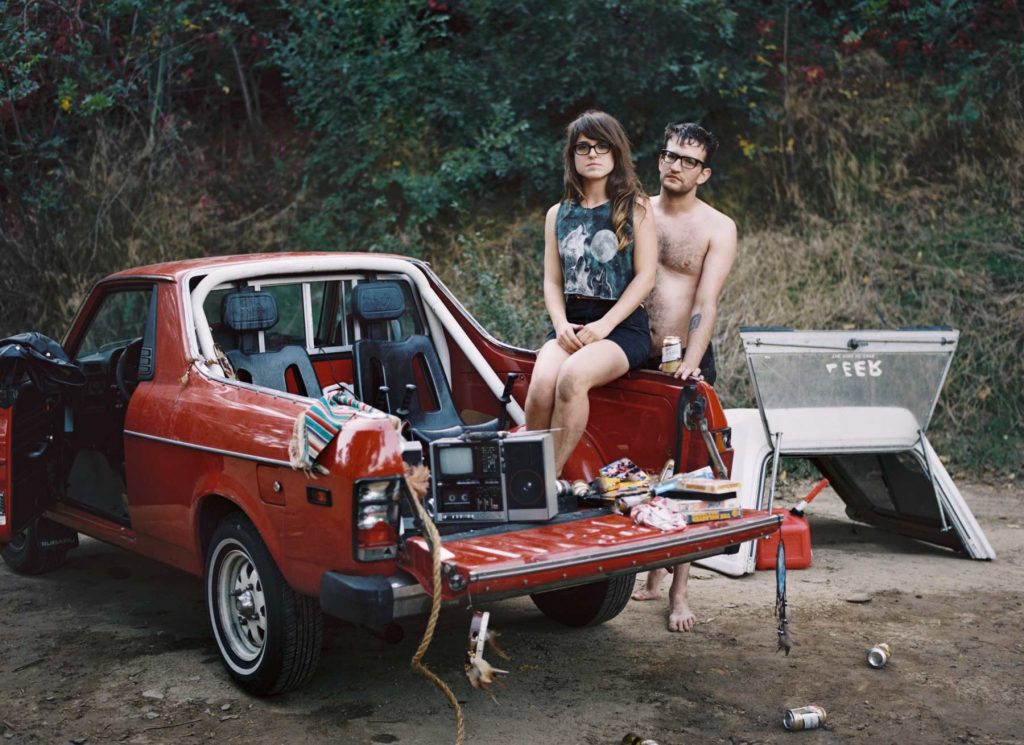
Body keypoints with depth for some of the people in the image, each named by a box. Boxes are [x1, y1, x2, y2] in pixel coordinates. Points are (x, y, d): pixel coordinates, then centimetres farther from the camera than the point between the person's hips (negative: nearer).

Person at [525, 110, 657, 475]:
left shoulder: (635, 207, 6)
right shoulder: (558, 215, 17)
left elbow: (645, 275, -3)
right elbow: (552, 281, 14)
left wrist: (604, 325, -14)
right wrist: (561, 324, -8)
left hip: (624, 325, -3)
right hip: (571, 324, 3)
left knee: (572, 377, -35)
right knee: (541, 387, -29)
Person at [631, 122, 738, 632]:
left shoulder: (718, 228, -1)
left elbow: (707, 301, -12)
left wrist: (689, 363, -25)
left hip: (687, 361, -3)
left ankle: (679, 593, 2)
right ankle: (651, 576, 19)